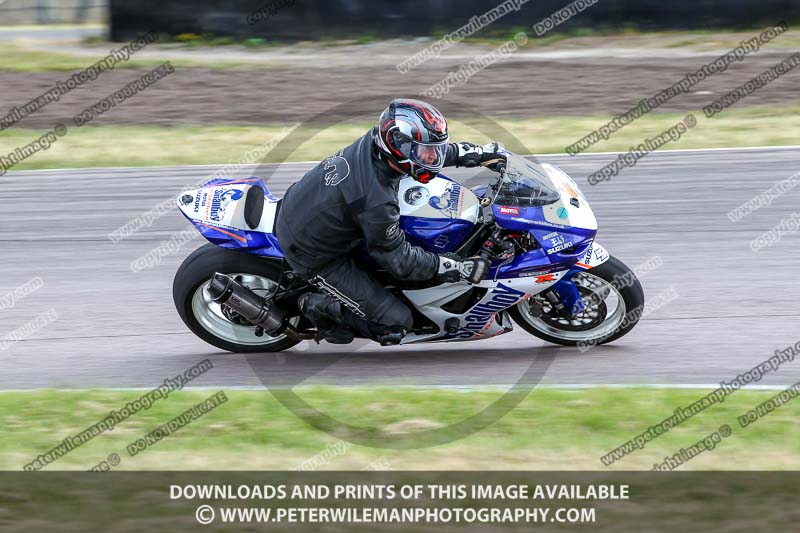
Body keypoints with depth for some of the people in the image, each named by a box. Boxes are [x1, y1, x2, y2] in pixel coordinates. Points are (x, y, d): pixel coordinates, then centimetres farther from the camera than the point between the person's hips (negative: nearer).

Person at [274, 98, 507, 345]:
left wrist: (480, 153, 9)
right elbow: (399, 261, -20)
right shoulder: (377, 203, -36)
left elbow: (434, 149, 7)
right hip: (315, 257, -8)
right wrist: (460, 268, -18)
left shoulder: (373, 142, -15)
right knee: (395, 324, -6)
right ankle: (317, 306, 8)